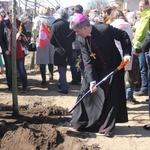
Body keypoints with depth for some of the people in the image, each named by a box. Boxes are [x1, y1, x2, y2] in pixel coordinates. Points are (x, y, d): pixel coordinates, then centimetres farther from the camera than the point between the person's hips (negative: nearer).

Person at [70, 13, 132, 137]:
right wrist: (92, 80, -26)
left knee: (111, 97, -2)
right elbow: (88, 61, -17)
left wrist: (127, 53, -20)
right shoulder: (82, 40, -12)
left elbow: (124, 36, -11)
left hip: (113, 67, -3)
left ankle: (106, 127, 9)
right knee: (86, 93, 3)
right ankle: (81, 121, 20)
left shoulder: (105, 29, -24)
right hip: (95, 70, 3)